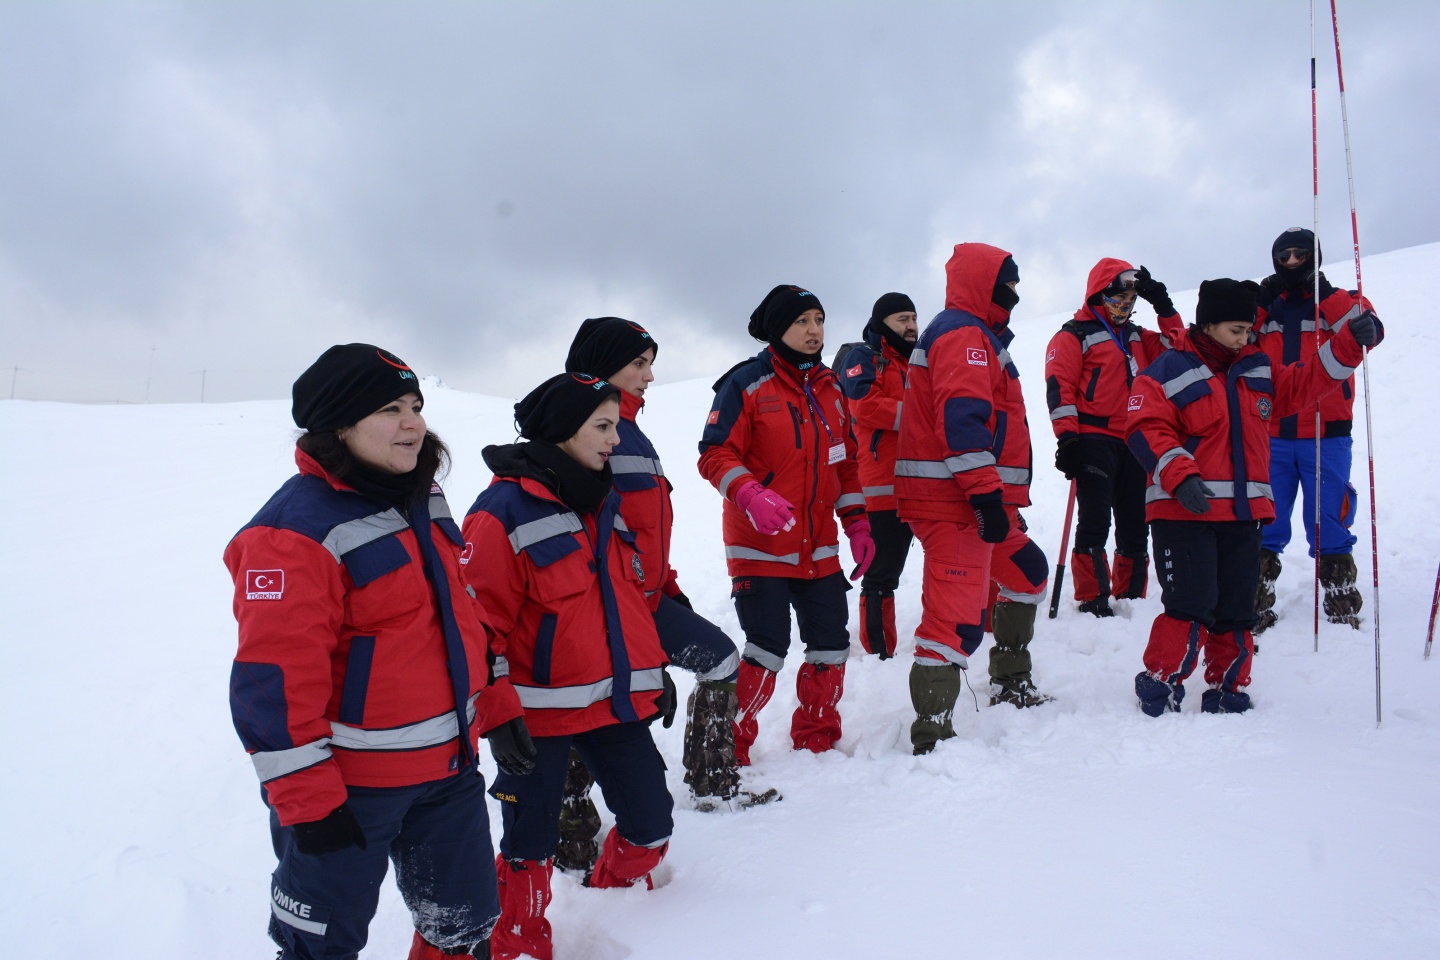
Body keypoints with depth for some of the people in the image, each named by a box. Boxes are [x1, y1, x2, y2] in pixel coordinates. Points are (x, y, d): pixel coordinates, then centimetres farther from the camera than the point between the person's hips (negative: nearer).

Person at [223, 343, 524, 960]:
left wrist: (497, 704, 16)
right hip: (350, 785, -7)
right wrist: (307, 801, -20)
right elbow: (274, 678, -22)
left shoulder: (423, 504, 7)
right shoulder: (298, 528, -20)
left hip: (449, 767, 8)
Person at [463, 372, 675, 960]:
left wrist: (654, 671, 17)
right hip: (540, 710, -6)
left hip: (616, 702, 6)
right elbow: (481, 617, -13)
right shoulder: (505, 510, -13)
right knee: (531, 843, 6)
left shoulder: (606, 501, 9)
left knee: (650, 824, 11)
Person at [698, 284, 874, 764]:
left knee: (831, 646, 8)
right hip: (760, 546, -6)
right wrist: (751, 496, -28)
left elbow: (846, 463, 17)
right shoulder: (747, 384, -7)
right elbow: (715, 455, -11)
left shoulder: (828, 387, 12)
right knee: (767, 650, -9)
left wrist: (857, 524, 11)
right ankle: (727, 752, 11)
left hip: (819, 548, 6)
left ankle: (817, 743, 29)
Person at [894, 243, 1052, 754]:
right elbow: (961, 418, -23)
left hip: (973, 500, 11)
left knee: (1027, 573, 25)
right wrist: (987, 493, -27)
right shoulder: (964, 335, -9)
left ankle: (1011, 685, 36)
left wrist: (998, 498, 29)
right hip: (953, 501, -11)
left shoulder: (976, 336, 25)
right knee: (957, 614, -16)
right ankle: (932, 734, -16)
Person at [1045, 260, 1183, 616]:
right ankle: (1092, 600, -3)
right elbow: (1059, 386, -9)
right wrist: (1067, 437, -19)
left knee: (1135, 527, 9)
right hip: (1094, 442, -7)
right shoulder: (1074, 335, 0)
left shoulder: (1137, 337, 22)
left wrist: (1164, 308, 7)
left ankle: (1130, 597, 18)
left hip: (1134, 443, 7)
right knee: (1095, 523, -9)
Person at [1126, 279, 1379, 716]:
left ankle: (1227, 692, 23)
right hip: (1184, 512, -7)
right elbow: (1147, 431, -13)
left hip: (1244, 514, 7)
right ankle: (1160, 683, 4)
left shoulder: (1258, 371, 16)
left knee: (1236, 611, 10)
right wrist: (1179, 475, -25)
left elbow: (1304, 384, 24)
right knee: (1192, 607, -12)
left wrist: (1350, 341, 13)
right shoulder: (1168, 372, -5)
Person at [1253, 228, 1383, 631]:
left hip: (1327, 436, -1)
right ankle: (1256, 605, 9)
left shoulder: (1340, 301, 9)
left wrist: (1324, 293, -12)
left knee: (1329, 526, 2)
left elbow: (1371, 331, -10)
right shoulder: (1263, 305, 15)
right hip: (1270, 437, 1)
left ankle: (1342, 609, 12)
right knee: (1263, 528, 2)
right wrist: (1259, 303, -7)